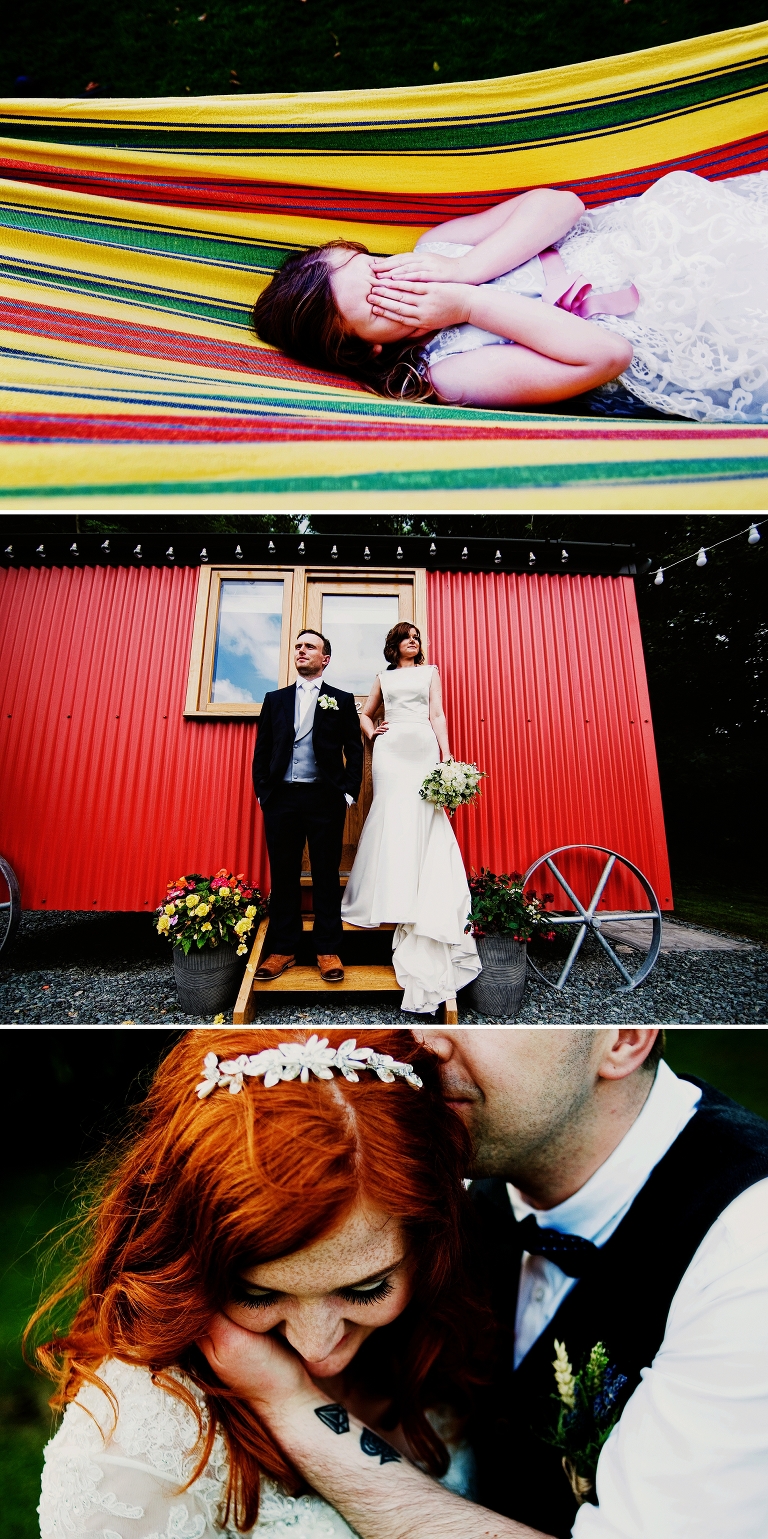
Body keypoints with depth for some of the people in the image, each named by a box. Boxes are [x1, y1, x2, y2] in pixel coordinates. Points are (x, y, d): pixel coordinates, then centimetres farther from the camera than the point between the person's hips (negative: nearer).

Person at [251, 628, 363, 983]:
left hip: (325, 798, -2)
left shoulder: (342, 700, 9)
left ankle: (328, 950, 12)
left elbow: (354, 750, 4)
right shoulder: (275, 699, 15)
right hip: (281, 798, 2)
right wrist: (262, 792, 3)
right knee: (283, 875, 6)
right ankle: (282, 949, 16)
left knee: (326, 875, 3)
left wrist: (348, 793, -5)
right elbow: (262, 751, 12)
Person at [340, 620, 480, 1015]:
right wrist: (372, 732, 6)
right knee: (392, 817, -6)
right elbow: (365, 714, 29)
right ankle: (390, 899, 0)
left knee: (422, 819, -8)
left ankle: (420, 905, -4)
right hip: (390, 747, 1)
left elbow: (437, 715, 6)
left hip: (423, 746, -1)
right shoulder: (383, 677, 21)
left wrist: (447, 754, -6)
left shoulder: (430, 671, 17)